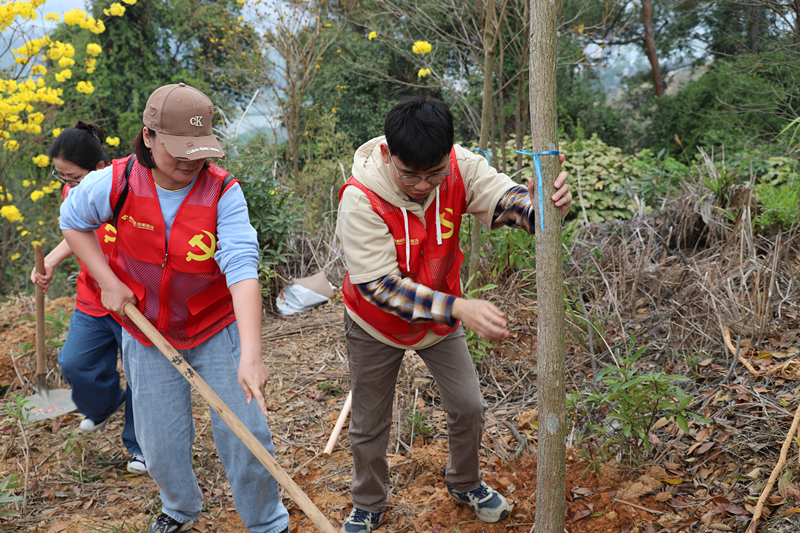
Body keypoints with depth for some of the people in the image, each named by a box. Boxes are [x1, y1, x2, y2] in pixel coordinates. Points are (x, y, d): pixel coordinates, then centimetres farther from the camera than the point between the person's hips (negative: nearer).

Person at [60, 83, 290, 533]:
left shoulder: (224, 192, -23)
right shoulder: (117, 183, -16)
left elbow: (242, 270, -35)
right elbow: (74, 222, 5)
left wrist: (251, 355, -46)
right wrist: (108, 282, -6)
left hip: (218, 327, -2)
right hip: (147, 331, 2)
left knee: (245, 435, -1)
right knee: (161, 444, 12)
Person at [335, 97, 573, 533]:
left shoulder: (459, 166, -22)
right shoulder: (360, 198, -33)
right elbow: (378, 286, -34)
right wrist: (459, 308, -44)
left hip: (442, 314, 3)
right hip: (377, 324, -3)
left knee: (468, 407, 10)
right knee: (369, 424, 12)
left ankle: (464, 483, 40)